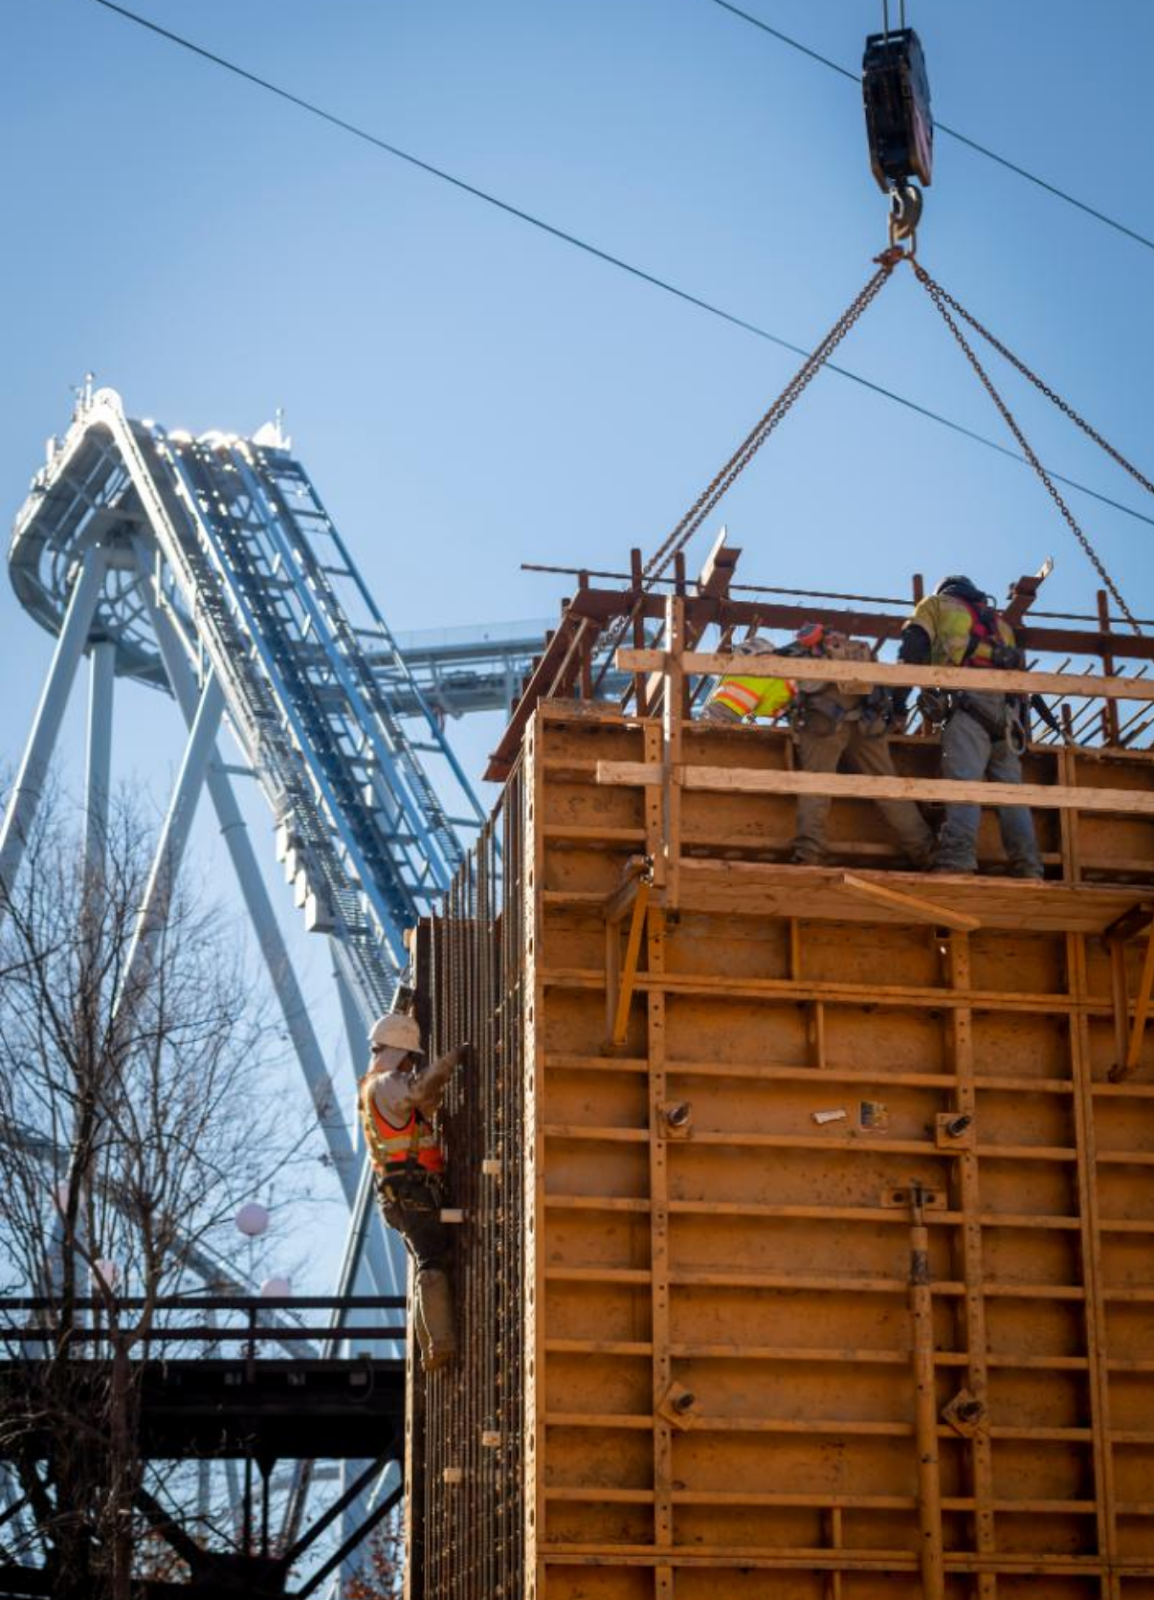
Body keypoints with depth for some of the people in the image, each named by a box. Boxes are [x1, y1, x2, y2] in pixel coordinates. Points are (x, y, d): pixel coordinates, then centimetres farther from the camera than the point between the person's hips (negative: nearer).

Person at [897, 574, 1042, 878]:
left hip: (969, 697, -5)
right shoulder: (999, 623, 38)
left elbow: (913, 650, 8)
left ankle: (957, 859, -36)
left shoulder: (937, 605, 24)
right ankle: (1028, 868, -12)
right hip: (1007, 706, 5)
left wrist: (897, 700, 5)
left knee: (962, 780, -19)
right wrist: (1022, 727, 27)